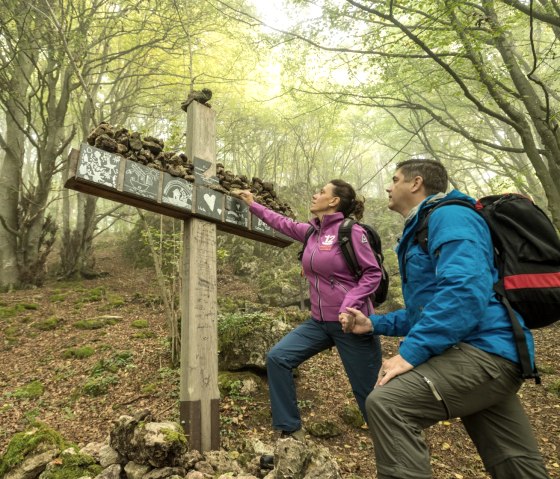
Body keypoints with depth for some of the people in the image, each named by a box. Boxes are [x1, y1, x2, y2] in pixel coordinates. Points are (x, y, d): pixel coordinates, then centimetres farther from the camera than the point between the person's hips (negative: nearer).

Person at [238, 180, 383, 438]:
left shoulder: (351, 232, -13)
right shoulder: (310, 231, 7)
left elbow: (373, 273, -12)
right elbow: (282, 222, 22)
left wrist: (349, 306, -22)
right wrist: (253, 204, 27)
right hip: (319, 322, 7)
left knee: (368, 392, 4)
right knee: (277, 357, -2)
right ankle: (290, 429, 10)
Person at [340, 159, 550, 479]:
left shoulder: (449, 216, -9)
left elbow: (465, 290, -27)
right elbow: (426, 309, 27)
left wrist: (411, 351, -27)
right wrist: (374, 324, 16)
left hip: (482, 351, -11)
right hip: (488, 353, 11)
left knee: (386, 403, -25)